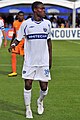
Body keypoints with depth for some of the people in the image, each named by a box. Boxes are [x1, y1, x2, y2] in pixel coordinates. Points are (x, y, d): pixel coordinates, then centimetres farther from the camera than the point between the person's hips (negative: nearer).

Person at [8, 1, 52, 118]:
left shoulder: (47, 23, 5)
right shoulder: (26, 24, -4)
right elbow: (18, 38, 1)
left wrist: (50, 58, 15)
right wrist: (13, 44, -22)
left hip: (43, 61, 2)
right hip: (29, 61, -2)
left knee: (44, 87, 2)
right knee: (28, 85, -3)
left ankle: (40, 101, 34)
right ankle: (28, 109, 15)